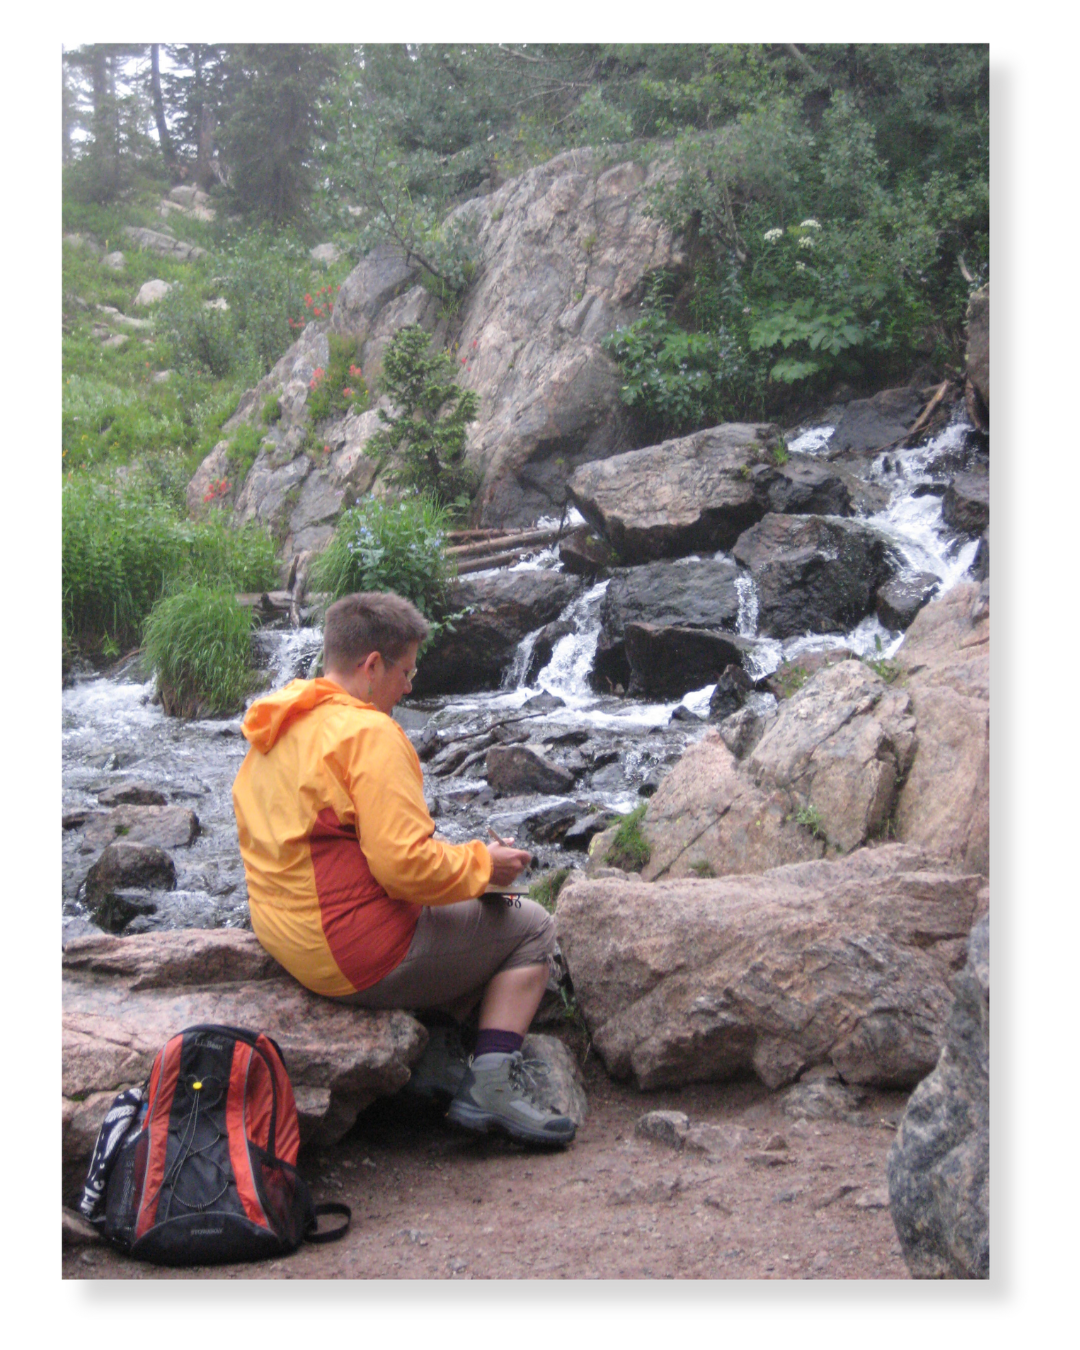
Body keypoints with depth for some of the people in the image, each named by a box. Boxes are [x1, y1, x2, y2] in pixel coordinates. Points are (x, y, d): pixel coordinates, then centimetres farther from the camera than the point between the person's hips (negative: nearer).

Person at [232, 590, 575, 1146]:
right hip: (359, 954, -9)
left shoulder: (273, 729, 9)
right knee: (530, 927, 7)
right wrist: (484, 863, -8)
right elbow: (407, 866, -26)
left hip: (288, 940, 10)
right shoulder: (367, 732, -20)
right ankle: (494, 1081, 0)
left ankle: (436, 1053, 15)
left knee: (467, 915, 27)